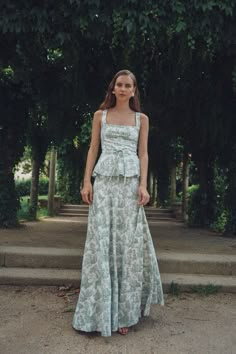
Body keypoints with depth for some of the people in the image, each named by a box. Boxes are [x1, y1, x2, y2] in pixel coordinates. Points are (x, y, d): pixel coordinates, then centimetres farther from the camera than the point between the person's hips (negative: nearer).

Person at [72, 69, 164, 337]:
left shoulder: (141, 119, 13)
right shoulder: (100, 115, 13)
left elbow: (143, 154, 7)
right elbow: (93, 149, 9)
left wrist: (143, 185, -6)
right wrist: (86, 182, -2)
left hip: (130, 182, 0)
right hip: (104, 181, 0)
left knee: (129, 241, -2)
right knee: (101, 241, -3)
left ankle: (124, 311, 10)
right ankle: (102, 312, 7)